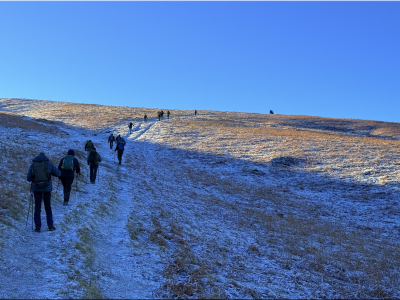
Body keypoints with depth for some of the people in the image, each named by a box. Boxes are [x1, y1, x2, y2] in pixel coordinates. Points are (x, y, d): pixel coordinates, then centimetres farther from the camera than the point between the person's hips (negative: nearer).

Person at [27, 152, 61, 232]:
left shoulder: (33, 164, 3)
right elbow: (58, 173, 1)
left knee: (37, 207, 8)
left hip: (36, 188, 0)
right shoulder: (48, 163, 1)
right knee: (48, 207, 11)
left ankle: (37, 226, 3)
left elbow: (28, 178, 0)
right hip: (47, 188, 0)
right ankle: (50, 225, 10)